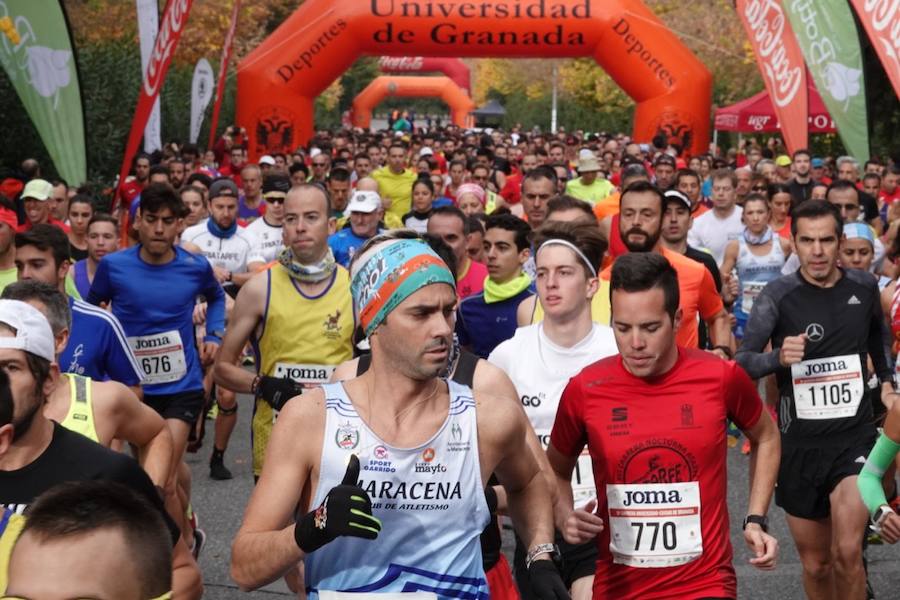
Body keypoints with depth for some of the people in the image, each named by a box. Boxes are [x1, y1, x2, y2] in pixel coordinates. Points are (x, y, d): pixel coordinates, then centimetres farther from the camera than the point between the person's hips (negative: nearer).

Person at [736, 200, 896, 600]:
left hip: (855, 436, 1)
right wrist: (778, 356, -30)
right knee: (815, 563, 10)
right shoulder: (778, 295, -9)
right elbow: (741, 364, -13)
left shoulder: (864, 287, 2)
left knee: (847, 552, -17)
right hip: (799, 443, 0)